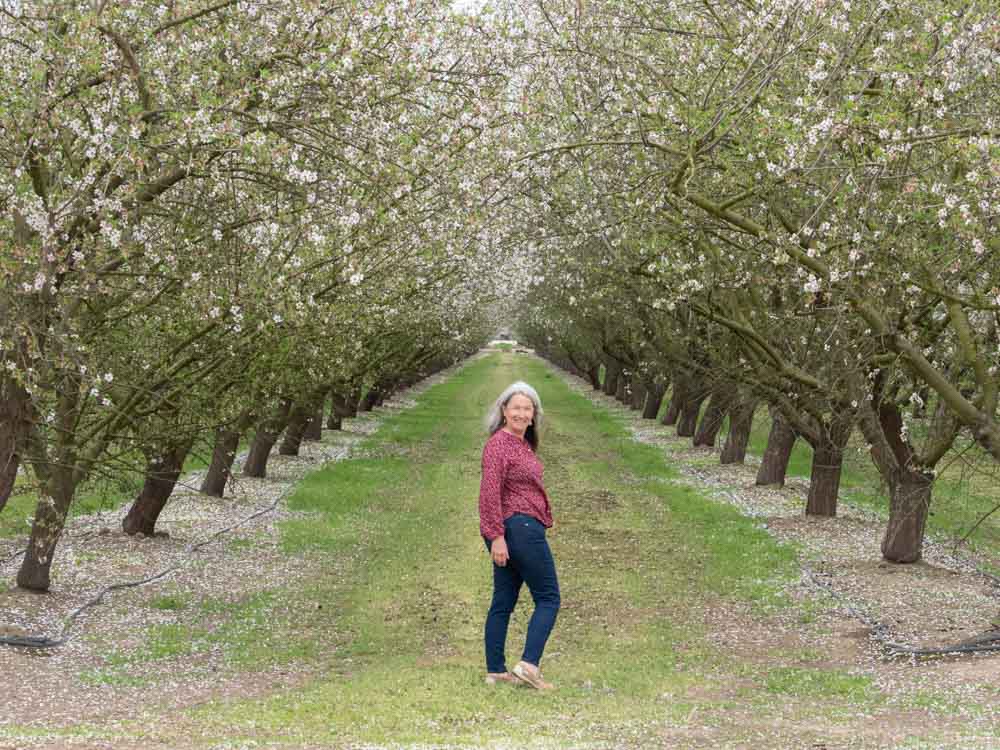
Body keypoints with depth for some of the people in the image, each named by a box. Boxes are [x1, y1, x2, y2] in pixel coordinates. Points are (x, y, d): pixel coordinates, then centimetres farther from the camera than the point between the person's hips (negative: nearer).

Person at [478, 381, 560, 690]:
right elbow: (489, 492, -20)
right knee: (548, 598, -4)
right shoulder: (499, 443, -14)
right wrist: (497, 536, -23)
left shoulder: (522, 444, 14)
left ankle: (495, 670, 14)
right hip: (520, 527, -10)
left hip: (508, 532, 10)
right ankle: (529, 664, -9)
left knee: (503, 601, 10)